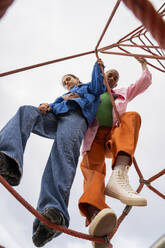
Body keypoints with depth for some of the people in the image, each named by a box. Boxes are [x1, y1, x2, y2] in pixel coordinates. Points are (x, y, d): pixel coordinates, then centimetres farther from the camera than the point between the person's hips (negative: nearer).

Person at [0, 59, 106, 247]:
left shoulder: (87, 88, 38)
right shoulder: (63, 96, 46)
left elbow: (98, 87, 17)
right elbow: (53, 106, 27)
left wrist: (98, 66, 25)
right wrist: (46, 106, 6)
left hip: (76, 116, -5)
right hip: (53, 119, 5)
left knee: (64, 148, -37)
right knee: (26, 111, -27)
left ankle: (54, 212, -60)